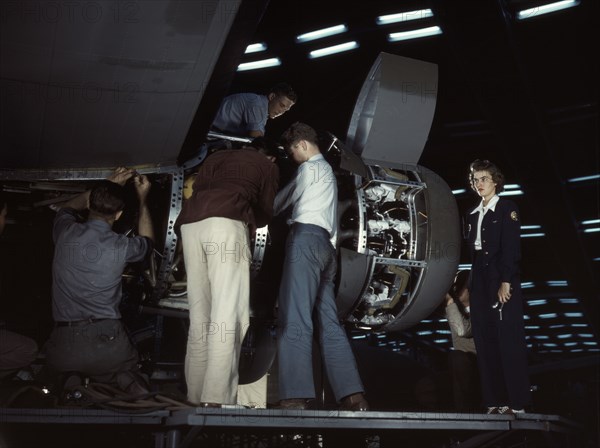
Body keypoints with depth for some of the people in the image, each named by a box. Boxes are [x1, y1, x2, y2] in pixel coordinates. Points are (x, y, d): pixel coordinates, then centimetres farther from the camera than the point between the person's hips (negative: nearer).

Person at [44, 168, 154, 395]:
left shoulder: (66, 232, -1)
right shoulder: (121, 246, -7)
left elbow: (67, 208, 28)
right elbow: (147, 240, 21)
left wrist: (108, 184, 28)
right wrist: (142, 199, 29)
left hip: (63, 348, 2)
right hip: (107, 344, -2)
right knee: (128, 366, 27)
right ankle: (125, 380, -8)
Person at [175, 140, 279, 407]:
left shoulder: (217, 157, 36)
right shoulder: (268, 165, 26)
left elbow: (195, 189, 22)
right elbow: (266, 212, 23)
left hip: (190, 223, 5)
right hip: (226, 222, -5)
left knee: (200, 315, 7)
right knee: (228, 313, -11)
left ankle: (196, 396, 4)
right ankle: (216, 399, -22)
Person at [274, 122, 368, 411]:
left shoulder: (309, 168, 5)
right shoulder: (327, 171, 34)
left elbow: (285, 200, 8)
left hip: (306, 238, -9)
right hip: (325, 244, 10)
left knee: (295, 319, -17)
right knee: (329, 322, 1)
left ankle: (295, 397, -25)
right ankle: (353, 396, -6)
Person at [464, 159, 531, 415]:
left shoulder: (507, 209, -1)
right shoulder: (473, 215, 17)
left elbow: (511, 248, -9)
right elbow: (473, 252, 15)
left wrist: (506, 283, -16)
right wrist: (472, 285, 9)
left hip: (502, 283, -6)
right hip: (480, 285, 6)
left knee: (510, 343, -6)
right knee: (485, 344, 3)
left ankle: (517, 403, -1)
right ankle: (494, 402, 7)